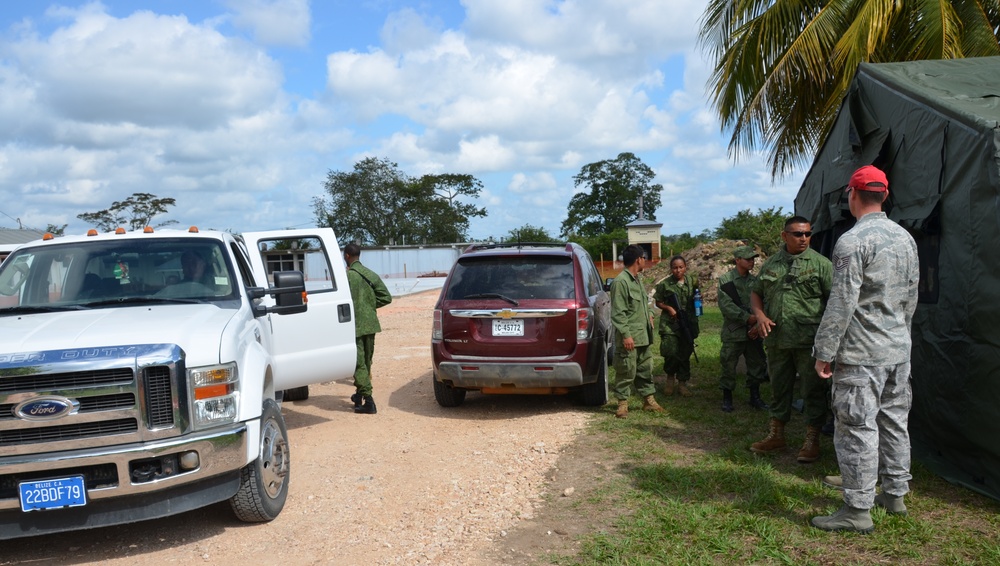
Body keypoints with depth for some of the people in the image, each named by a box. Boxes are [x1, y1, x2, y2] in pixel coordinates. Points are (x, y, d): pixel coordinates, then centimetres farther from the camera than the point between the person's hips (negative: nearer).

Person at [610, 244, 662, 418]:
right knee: (627, 371, -3)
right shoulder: (621, 281, -16)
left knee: (645, 369, 15)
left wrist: (648, 314, 12)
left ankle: (649, 400, 25)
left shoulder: (636, 280, 14)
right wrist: (626, 334, -21)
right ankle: (622, 403, 7)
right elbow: (618, 313, -19)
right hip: (629, 337, -9)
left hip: (643, 335, 9)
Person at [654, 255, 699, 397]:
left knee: (685, 354, 7)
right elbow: (658, 302, 4)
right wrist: (669, 308, -11)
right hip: (669, 323, -3)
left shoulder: (693, 281, 5)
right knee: (671, 353, -11)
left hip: (688, 323, 3)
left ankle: (682, 383, 20)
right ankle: (670, 376, 17)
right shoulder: (664, 284, -3)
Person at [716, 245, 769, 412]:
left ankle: (755, 397, 26)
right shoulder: (725, 280, -5)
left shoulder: (755, 280, 7)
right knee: (729, 366, 1)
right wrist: (748, 318, -18)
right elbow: (726, 305, -14)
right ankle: (727, 399, 14)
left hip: (753, 332, 4)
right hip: (733, 333, -4)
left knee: (756, 365, 12)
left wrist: (758, 325, -10)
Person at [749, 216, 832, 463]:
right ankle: (776, 435, 27)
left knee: (813, 390, 1)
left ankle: (812, 441, 11)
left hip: (809, 340, -4)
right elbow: (756, 293, 19)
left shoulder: (820, 263, -1)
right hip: (776, 339, 4)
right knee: (778, 387, 14)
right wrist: (760, 315, -1)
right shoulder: (771, 264, 12)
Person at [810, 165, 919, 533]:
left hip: (862, 354, -8)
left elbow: (842, 304, -18)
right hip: (899, 350, 9)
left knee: (857, 427, -3)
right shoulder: (905, 238, 10)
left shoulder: (853, 241, -16)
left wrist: (824, 351, -13)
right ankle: (895, 494, 28)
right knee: (895, 421, 16)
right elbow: (911, 297, 16)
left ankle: (858, 510, 2)